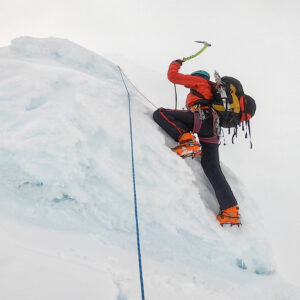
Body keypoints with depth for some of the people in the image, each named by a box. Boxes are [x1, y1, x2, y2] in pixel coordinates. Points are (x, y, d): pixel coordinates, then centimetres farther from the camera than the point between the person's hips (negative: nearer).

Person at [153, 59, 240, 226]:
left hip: (201, 117, -8)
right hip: (213, 128, 8)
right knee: (212, 168, 4)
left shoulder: (198, 81, 20)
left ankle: (187, 140, -26)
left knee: (160, 114, -6)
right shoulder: (213, 91, 41)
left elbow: (173, 76, 17)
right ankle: (231, 211, -4)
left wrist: (176, 64, 37)